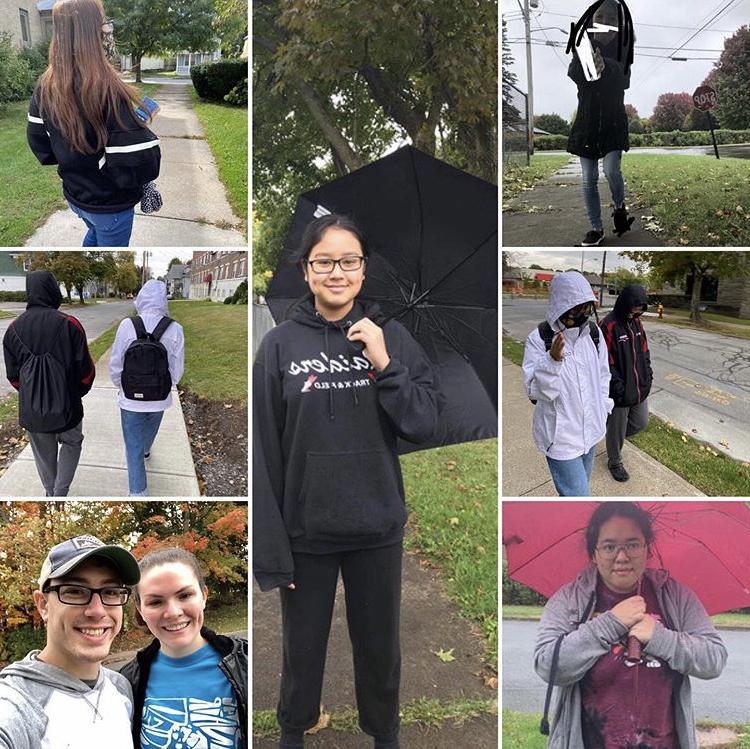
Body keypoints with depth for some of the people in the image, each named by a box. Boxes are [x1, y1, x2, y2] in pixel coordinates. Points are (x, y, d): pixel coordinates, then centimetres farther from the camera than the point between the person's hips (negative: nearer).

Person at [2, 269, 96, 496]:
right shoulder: (69, 324, -15)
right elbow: (86, 370, -10)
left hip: (31, 411, 3)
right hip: (66, 407, -3)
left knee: (44, 454, 21)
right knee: (71, 443, 21)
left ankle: (51, 493, 36)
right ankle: (60, 493, 10)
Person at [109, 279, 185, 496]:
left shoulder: (127, 325, -19)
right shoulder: (175, 329, -17)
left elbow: (115, 365, -9)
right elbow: (177, 370, -8)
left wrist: (121, 387, 11)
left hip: (130, 398, -2)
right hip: (160, 398, 2)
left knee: (133, 447, 11)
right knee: (150, 430, 32)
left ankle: (138, 492, 13)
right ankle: (146, 450, 62)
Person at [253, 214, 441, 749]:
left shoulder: (392, 337, -4)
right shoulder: (280, 345, -7)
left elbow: (425, 425, -7)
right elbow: (264, 455, -6)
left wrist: (383, 365, -20)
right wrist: (271, 552, -7)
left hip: (377, 527, 1)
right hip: (305, 530, 0)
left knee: (380, 645, 18)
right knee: (303, 646, 18)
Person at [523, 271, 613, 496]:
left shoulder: (593, 332, -2)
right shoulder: (539, 339, -19)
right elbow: (535, 391, -20)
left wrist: (603, 408, 13)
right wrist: (552, 360, -34)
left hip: (590, 428, 6)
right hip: (560, 434, -6)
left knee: (580, 483, 24)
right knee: (578, 494, -7)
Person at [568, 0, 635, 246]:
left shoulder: (622, 46, -4)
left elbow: (623, 74, -24)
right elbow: (574, 76, -16)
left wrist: (605, 66, -46)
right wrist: (581, 57, -37)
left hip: (614, 120, -2)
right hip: (587, 119, 2)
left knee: (611, 171, -16)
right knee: (589, 178, 2)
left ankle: (620, 207, 15)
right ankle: (596, 228, 14)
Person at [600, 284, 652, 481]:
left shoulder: (637, 322, 4)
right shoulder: (609, 325, -20)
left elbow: (644, 351, 15)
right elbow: (607, 363, -20)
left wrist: (648, 375, 6)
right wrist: (619, 387, -20)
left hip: (640, 389, 7)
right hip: (620, 393, -7)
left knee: (641, 423, 18)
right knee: (617, 430, 10)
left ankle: (616, 437, 44)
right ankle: (614, 463, 32)